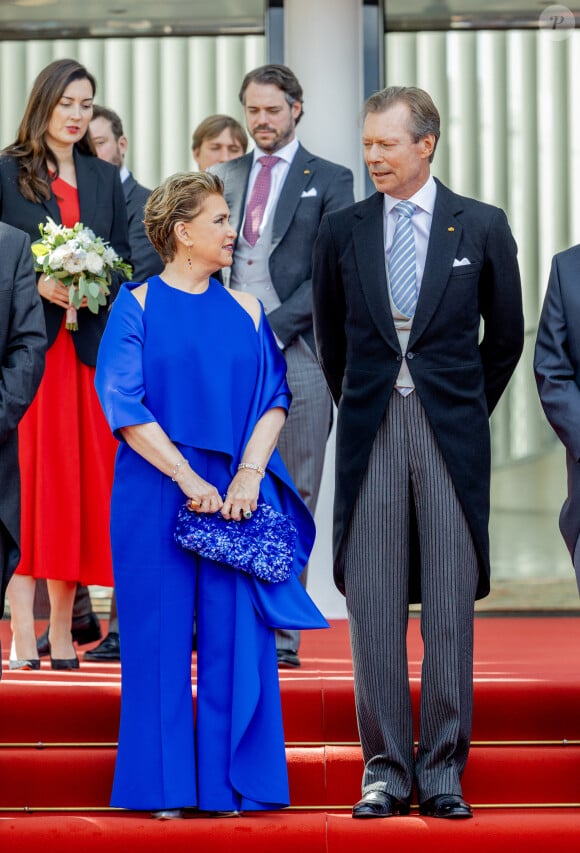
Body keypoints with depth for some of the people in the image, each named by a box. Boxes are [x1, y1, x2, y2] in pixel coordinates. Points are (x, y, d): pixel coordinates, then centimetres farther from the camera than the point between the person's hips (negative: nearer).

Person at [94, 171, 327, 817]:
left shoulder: (245, 311, 10)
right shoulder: (137, 305, 0)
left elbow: (274, 399, 6)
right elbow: (123, 402, -8)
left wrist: (249, 473, -10)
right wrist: (187, 479, -14)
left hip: (236, 493, 3)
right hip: (155, 496, -3)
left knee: (235, 633, 1)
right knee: (161, 632, 0)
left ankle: (232, 781, 9)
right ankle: (165, 784, 8)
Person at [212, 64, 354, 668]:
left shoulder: (328, 181, 6)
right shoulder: (224, 177, 18)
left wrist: (274, 327, -11)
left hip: (296, 352, -3)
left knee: (292, 498, -3)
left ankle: (280, 632, 2)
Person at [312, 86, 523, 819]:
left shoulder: (482, 227, 2)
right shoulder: (341, 231, 6)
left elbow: (506, 334, 11)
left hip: (451, 431, -1)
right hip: (370, 430, 1)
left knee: (450, 606, 2)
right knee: (373, 606, 1)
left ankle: (443, 769, 10)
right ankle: (385, 769, 9)